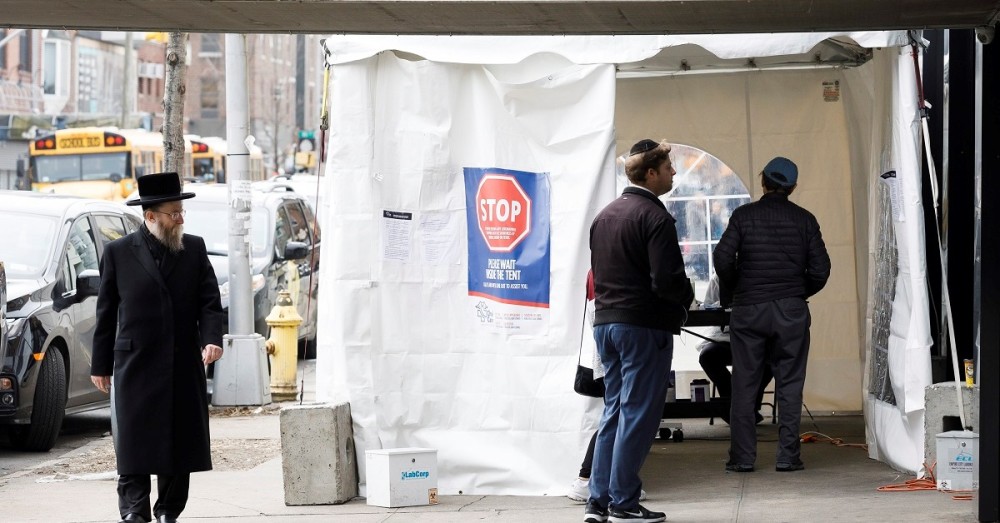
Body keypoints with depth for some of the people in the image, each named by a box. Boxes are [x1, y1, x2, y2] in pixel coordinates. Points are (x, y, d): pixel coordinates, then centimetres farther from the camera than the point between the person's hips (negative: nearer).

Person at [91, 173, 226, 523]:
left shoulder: (195, 249, 8)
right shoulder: (119, 253, 1)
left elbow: (209, 302, 5)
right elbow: (106, 311, 4)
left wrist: (212, 339, -13)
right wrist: (100, 364, 4)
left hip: (184, 366, 3)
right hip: (135, 366, -3)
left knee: (180, 443, 7)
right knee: (135, 443, -6)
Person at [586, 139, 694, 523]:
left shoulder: (604, 216, 12)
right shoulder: (654, 217, -14)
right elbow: (667, 279, -20)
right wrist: (686, 298, -2)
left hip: (605, 322, 8)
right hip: (644, 326, -8)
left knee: (613, 411, 13)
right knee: (637, 415, -2)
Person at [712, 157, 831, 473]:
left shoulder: (744, 216, -1)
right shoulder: (804, 220, 3)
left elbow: (723, 257, -11)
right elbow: (820, 269, -1)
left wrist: (731, 293, 6)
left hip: (748, 309, -1)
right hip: (791, 311, 1)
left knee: (743, 385, 4)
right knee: (789, 384, 4)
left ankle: (742, 456, 3)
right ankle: (788, 456, 0)